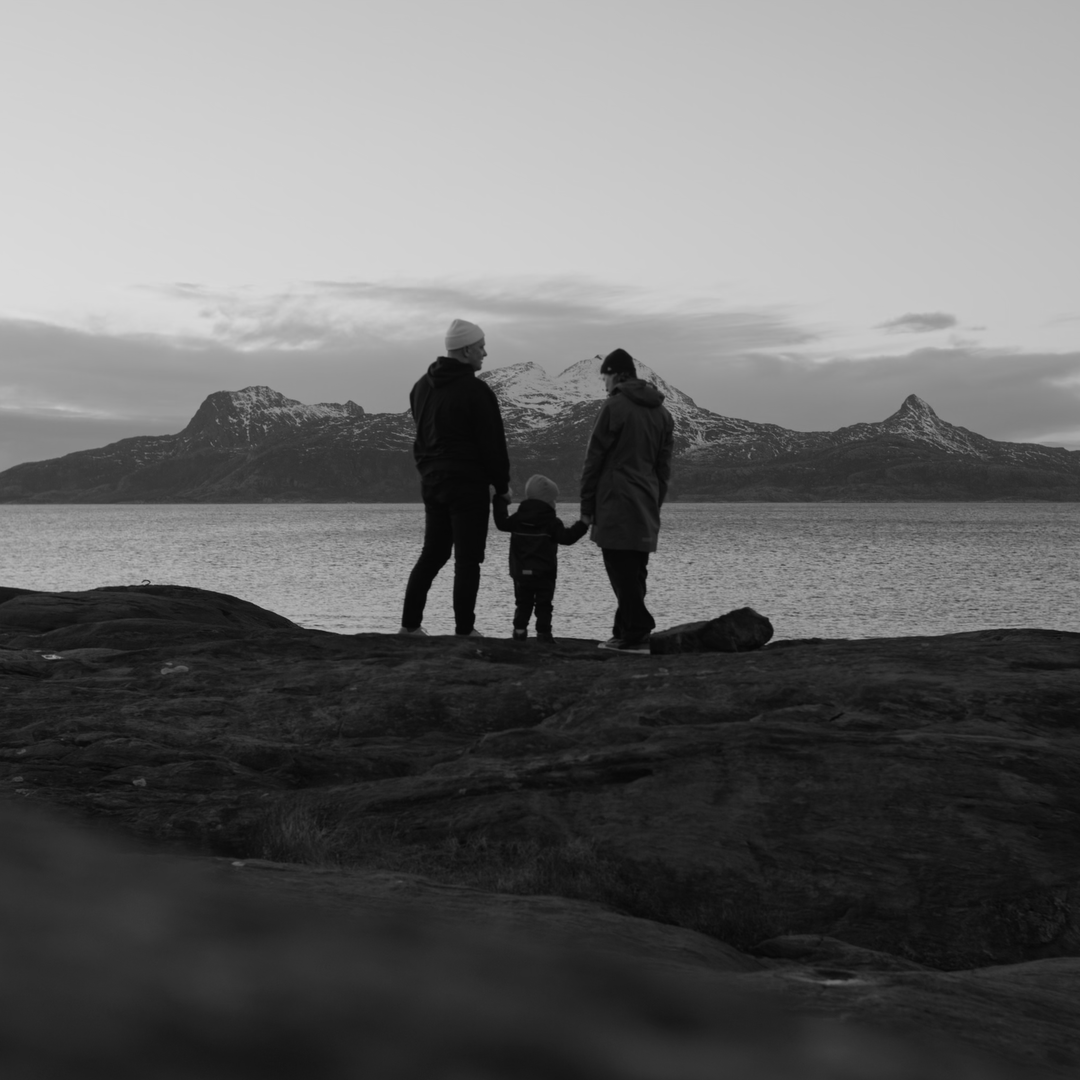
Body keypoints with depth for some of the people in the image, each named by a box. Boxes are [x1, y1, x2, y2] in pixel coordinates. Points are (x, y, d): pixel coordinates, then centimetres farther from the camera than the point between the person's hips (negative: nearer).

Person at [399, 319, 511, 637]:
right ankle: (464, 630, -1)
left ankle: (410, 623, 13)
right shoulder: (475, 391, -14)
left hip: (431, 482, 8)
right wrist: (502, 484, -2)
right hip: (468, 484, -7)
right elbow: (492, 443, -12)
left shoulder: (422, 387, 11)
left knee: (431, 554, 15)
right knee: (467, 559, -2)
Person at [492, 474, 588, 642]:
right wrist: (583, 524, -7)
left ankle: (519, 630, 8)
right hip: (544, 573, -4)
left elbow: (502, 523, 12)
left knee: (522, 603, 13)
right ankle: (543, 633, -2)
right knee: (544, 605, 2)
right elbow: (567, 537, -13)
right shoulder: (551, 522, -10)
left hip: (521, 572, 4)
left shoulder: (518, 518, 1)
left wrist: (500, 503, 24)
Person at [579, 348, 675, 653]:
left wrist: (587, 506, -1)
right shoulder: (662, 413, 17)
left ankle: (637, 633, -12)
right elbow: (664, 467, 18)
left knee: (622, 573, -7)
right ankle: (626, 633, 14)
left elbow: (594, 459, -7)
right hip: (646, 509, 7)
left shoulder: (615, 407, -7)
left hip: (615, 506, -7)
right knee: (634, 573, 10)